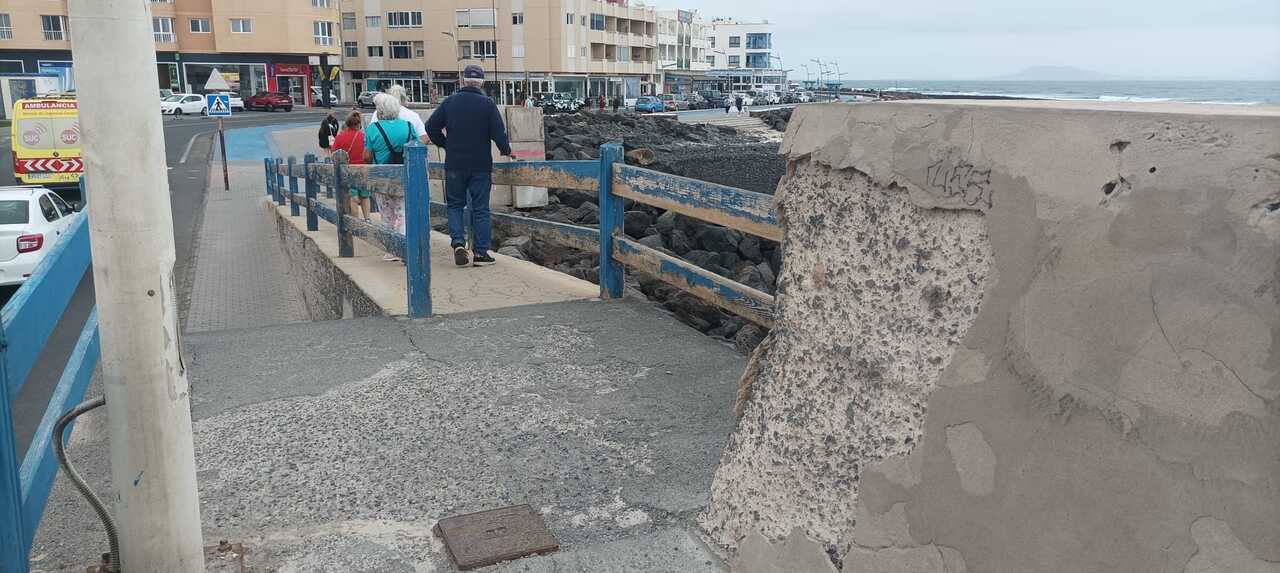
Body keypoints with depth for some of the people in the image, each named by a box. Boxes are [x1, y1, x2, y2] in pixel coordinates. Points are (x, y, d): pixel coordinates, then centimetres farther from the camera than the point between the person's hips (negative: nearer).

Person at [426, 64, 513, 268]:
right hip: (481, 165, -1)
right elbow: (498, 131, -8)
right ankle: (481, 252, 5)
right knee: (480, 209, 5)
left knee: (455, 205, 14)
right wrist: (507, 151, 10)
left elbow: (431, 127, 3)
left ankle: (458, 242, -5)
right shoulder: (487, 103, -5)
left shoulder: (450, 102, 2)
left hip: (454, 165, 1)